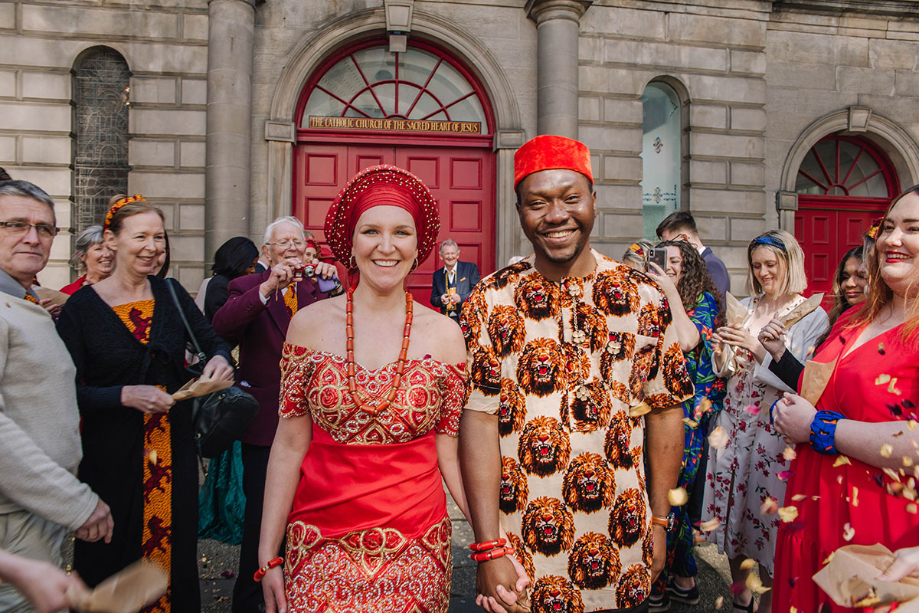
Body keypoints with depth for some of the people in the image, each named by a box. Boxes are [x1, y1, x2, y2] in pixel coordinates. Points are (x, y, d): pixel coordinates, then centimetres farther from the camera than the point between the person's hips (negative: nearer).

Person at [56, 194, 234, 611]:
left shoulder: (171, 294, 2)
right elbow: (68, 391, -9)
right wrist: (126, 395, -22)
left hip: (175, 449, 3)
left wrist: (220, 359, -15)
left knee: (176, 549, 12)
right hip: (111, 455, -3)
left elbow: (213, 341, 7)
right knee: (112, 557, 8)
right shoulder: (82, 306, -7)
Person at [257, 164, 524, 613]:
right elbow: (290, 444, -1)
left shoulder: (444, 335, -4)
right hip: (321, 541, 0)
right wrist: (267, 556, -1)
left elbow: (451, 454, 0)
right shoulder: (310, 324, -4)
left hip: (415, 544, 0)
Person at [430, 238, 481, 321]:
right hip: (446, 320, 3)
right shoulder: (437, 275, 15)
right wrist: (440, 300, -6)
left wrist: (461, 298, -15)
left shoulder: (470, 268, 5)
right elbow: (433, 300, 17)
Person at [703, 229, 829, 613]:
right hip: (733, 421, 5)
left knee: (769, 521, 4)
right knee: (730, 513, 12)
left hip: (776, 430, -4)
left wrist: (759, 350, -18)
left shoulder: (812, 316, -5)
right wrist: (723, 351, -7)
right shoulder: (744, 307, 9)